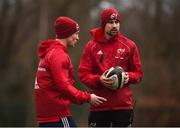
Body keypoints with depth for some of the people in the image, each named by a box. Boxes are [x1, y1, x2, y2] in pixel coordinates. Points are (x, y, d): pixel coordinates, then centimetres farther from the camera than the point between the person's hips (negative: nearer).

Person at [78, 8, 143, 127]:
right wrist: (99, 79, -18)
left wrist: (128, 77, -12)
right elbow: (83, 74, 1)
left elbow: (138, 73, 11)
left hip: (123, 105, 0)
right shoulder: (92, 46, 3)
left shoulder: (129, 45, 5)